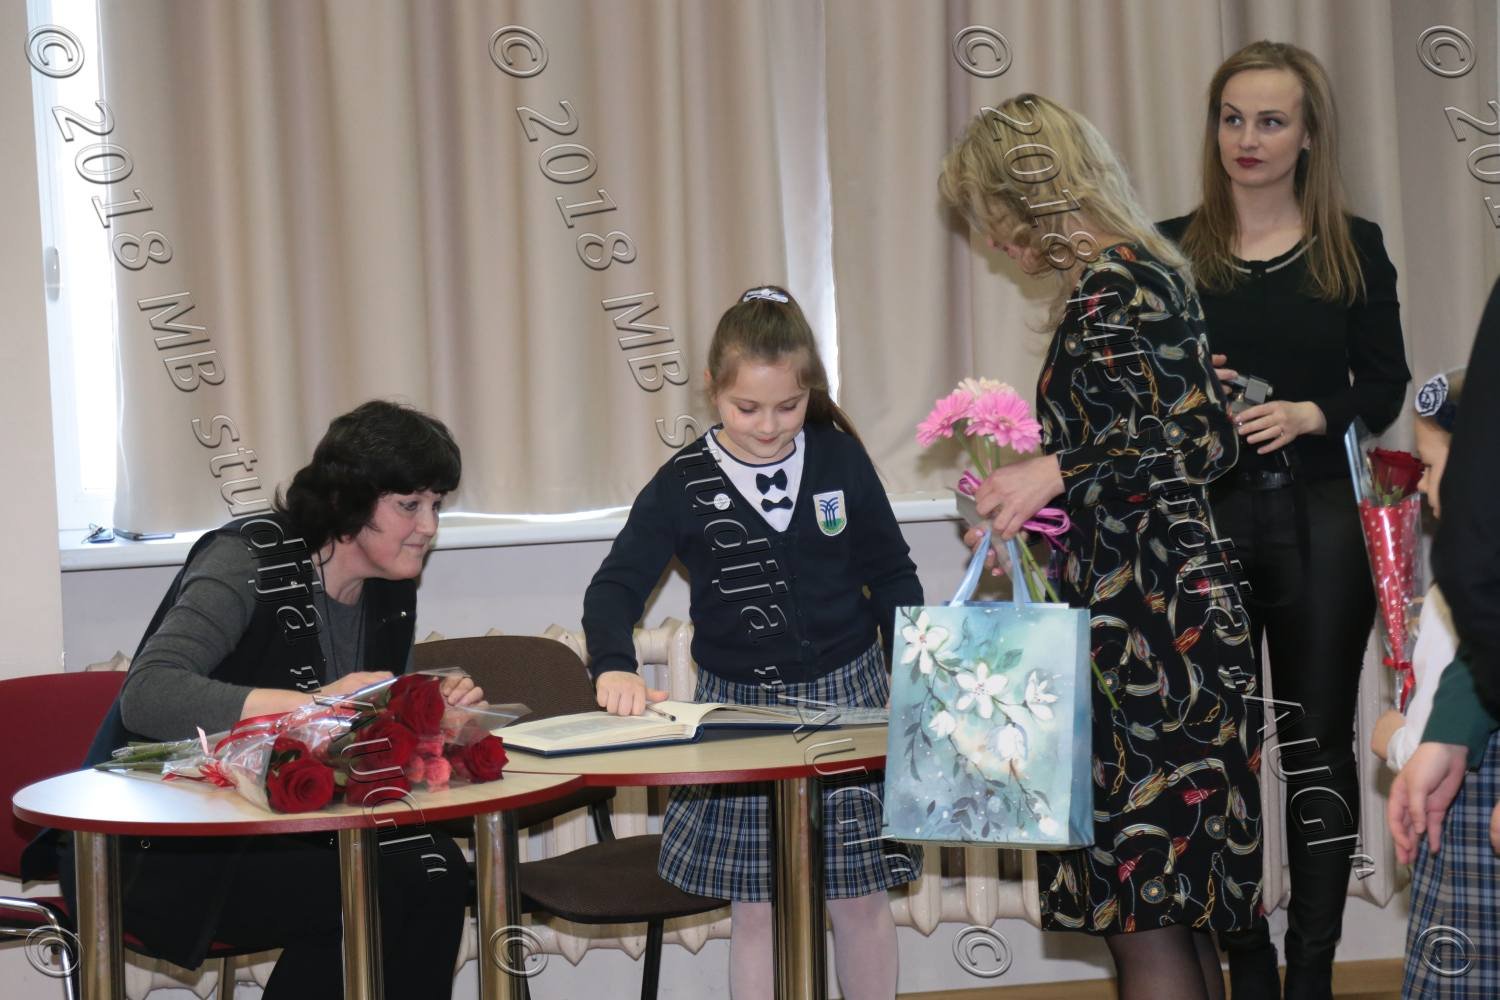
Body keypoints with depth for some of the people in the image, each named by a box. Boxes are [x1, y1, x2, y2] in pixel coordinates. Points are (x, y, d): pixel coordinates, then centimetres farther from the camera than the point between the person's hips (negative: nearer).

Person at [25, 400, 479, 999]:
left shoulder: (390, 592, 6)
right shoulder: (250, 563, -17)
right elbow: (147, 697, -33)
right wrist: (313, 703, -40)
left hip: (276, 828, 8)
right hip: (154, 850, -7)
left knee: (434, 870, -16)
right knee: (361, 898, -25)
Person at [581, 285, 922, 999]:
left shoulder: (840, 459, -2)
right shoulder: (684, 483, -6)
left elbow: (892, 577, 7)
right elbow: (617, 583, -10)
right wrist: (613, 667, -28)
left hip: (846, 695, 1)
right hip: (738, 705, 0)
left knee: (861, 898, 6)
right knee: (754, 906, 1)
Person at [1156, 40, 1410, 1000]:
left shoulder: (1354, 249, 5)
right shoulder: (1173, 250, 6)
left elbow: (1384, 387, 3)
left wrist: (1307, 415, -14)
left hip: (1321, 520, 0)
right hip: (1205, 516, 1)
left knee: (1320, 742, 4)